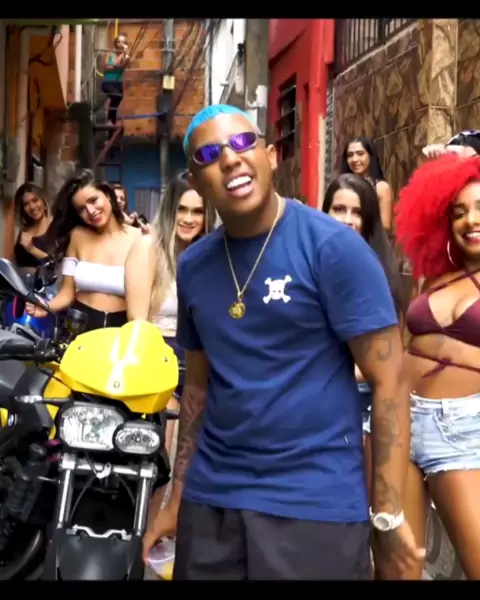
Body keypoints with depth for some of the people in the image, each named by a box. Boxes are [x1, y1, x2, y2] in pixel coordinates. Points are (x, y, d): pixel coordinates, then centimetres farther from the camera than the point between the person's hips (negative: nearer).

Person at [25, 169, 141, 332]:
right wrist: (47, 306, -13)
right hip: (80, 326, 1)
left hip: (121, 328, -1)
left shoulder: (138, 239, -2)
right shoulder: (77, 236, 5)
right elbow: (68, 292, 7)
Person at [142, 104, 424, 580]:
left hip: (315, 503, -4)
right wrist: (176, 499, 12)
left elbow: (388, 379, -12)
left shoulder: (332, 246, -10)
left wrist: (388, 513, -15)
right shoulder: (192, 266, 6)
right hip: (210, 499, 5)